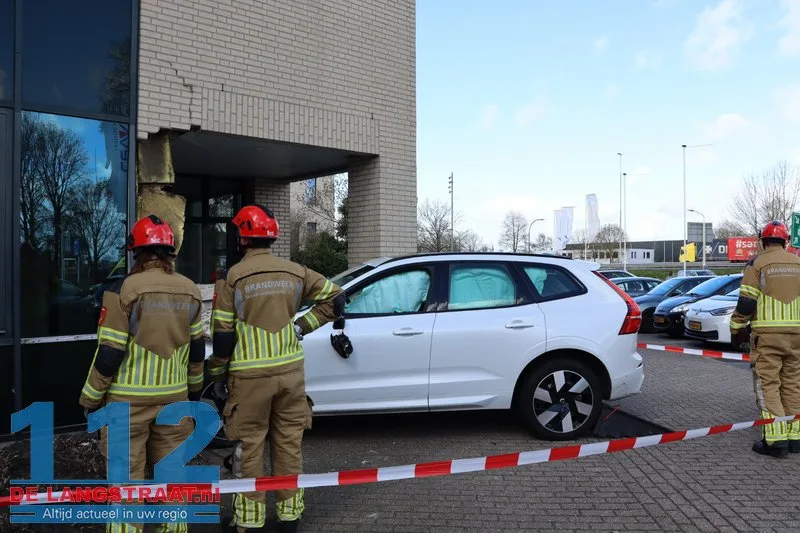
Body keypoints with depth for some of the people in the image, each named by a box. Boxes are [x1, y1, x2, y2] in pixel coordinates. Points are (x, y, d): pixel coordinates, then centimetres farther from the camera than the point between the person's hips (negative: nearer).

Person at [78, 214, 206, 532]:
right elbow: (197, 349, 8)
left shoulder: (125, 289, -13)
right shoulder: (189, 291, 2)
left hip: (129, 400, -4)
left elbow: (109, 353, -13)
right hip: (175, 397, 5)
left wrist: (91, 400, 0)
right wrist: (194, 390, 21)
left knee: (126, 477, 6)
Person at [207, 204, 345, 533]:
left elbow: (222, 333, -6)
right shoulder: (295, 272, 3)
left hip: (250, 375, -3)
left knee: (250, 447, 7)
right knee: (288, 444, 12)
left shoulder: (233, 277, -8)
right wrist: (302, 326, 8)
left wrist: (217, 373, 8)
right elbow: (335, 300, 6)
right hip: (290, 370, 4)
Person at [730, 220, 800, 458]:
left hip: (767, 334, -5)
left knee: (767, 385, -2)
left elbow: (746, 302, -8)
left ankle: (775, 439, -6)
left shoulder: (757, 263, -3)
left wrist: (737, 328, 3)